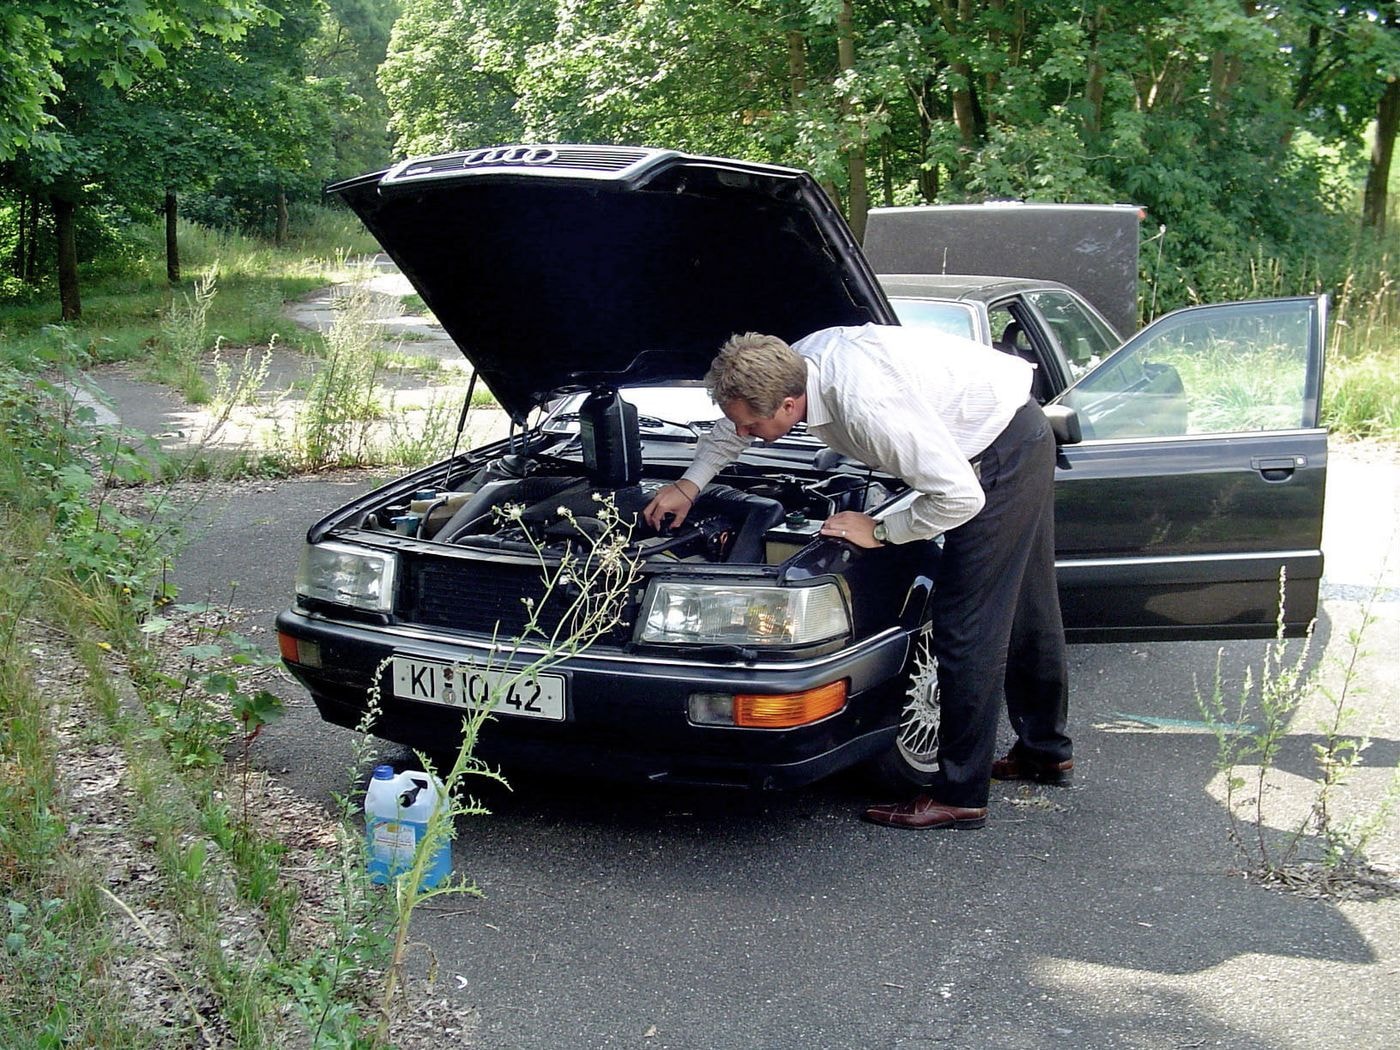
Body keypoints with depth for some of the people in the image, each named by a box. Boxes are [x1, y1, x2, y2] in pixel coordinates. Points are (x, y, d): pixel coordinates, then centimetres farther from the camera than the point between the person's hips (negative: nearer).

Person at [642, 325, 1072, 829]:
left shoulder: (868, 406, -36)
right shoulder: (798, 364, -9)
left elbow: (960, 497, -31)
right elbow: (735, 425, 14)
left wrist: (879, 531, -19)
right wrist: (690, 483, 15)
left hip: (1005, 451, -9)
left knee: (966, 622, -8)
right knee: (1025, 607, 20)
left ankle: (960, 794, -1)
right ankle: (1045, 750, 37)